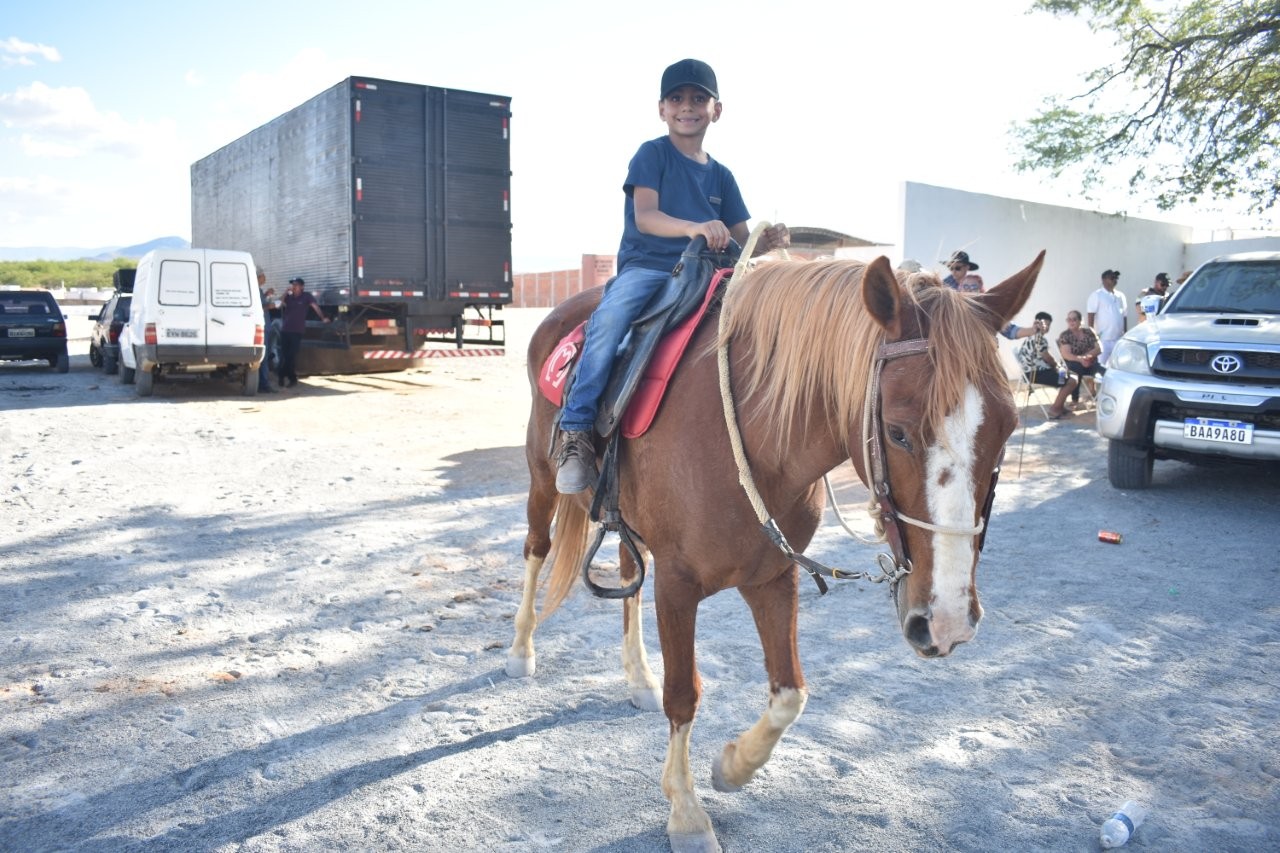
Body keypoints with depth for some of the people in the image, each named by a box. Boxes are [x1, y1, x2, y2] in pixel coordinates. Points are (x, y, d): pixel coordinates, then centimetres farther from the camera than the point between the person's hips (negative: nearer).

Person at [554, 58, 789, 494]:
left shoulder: (721, 176, 18)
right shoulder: (652, 154, 4)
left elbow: (742, 242, 13)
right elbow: (645, 216, -13)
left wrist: (766, 242, -12)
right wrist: (693, 227, -32)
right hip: (645, 267, -5)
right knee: (611, 318, -35)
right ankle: (576, 429, -31)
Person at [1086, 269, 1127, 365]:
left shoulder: (1120, 296, 15)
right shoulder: (1096, 295, -3)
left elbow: (1124, 316, 19)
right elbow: (1091, 316, -7)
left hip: (1119, 339, 6)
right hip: (1103, 339, -6)